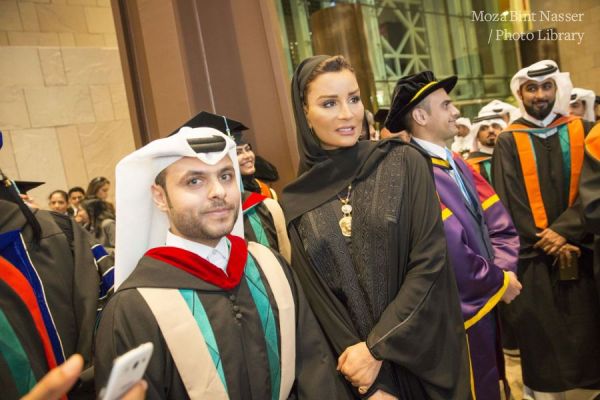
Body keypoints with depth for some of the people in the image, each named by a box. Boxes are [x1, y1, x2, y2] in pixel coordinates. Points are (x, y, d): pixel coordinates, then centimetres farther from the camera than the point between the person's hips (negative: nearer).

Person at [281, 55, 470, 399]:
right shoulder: (296, 202, -4)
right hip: (353, 360, 1)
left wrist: (377, 347, -14)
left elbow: (430, 260, -11)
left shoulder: (404, 163, -7)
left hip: (424, 350, 0)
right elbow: (316, 301, -4)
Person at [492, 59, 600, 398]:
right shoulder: (508, 142, 2)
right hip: (534, 257, -1)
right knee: (543, 336, 5)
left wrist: (565, 231, -16)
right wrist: (549, 242, -11)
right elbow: (509, 201, -4)